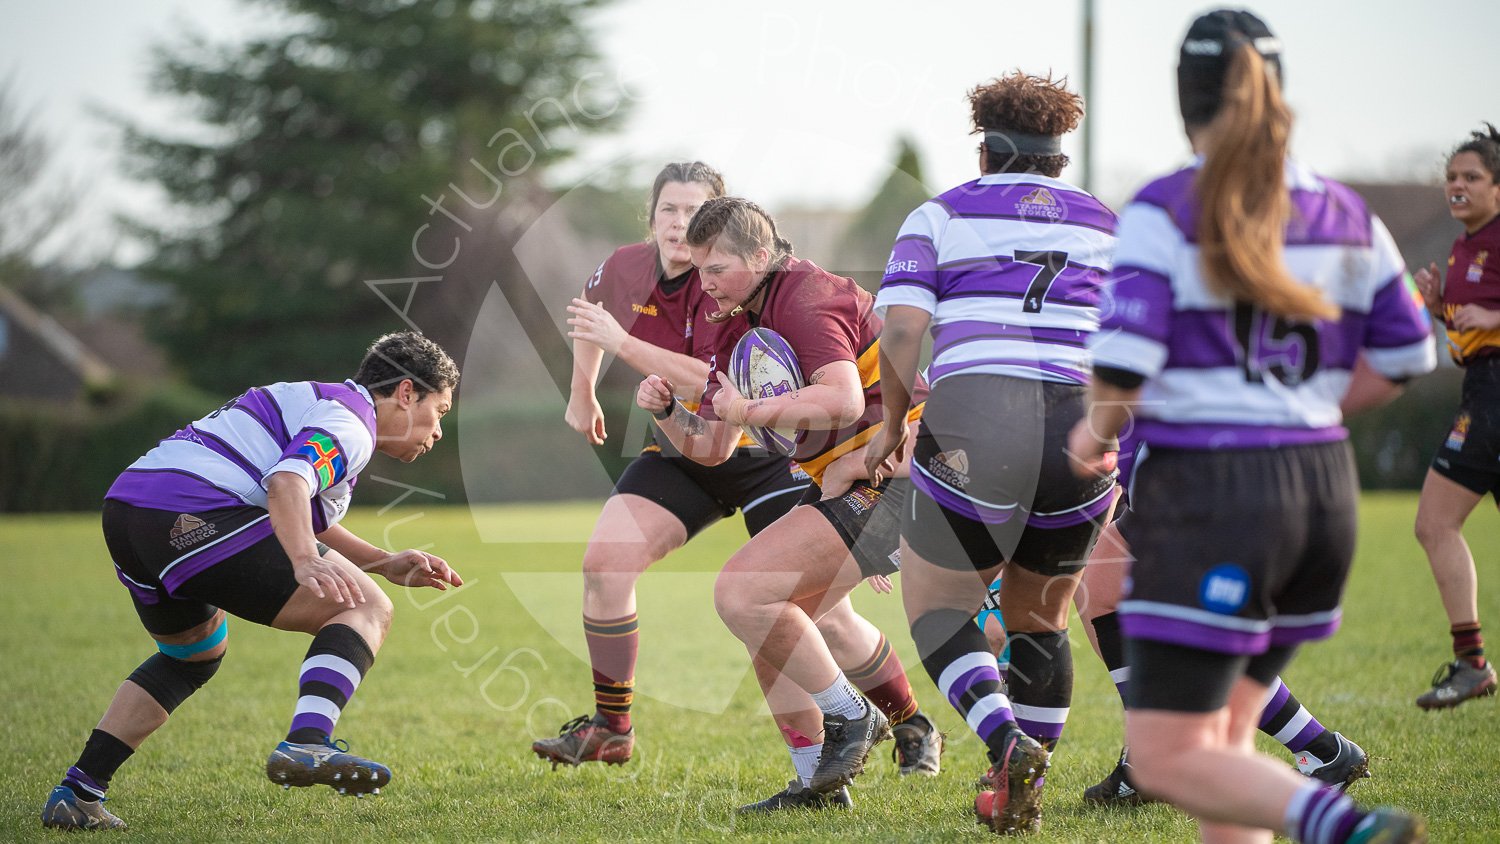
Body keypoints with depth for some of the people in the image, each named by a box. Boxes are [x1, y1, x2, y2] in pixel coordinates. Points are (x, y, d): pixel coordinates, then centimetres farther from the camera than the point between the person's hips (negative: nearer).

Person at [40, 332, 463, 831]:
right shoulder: (349, 425, -1)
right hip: (193, 518, -10)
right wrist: (305, 563, -35)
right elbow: (286, 483, -21)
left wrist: (386, 564, 34)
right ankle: (306, 745, -28)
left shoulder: (323, 404, 30)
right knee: (365, 610, -7)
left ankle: (77, 794, 27)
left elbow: (304, 521, 42)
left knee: (195, 656, 33)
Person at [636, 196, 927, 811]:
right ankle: (818, 780, 14)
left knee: (741, 592, -18)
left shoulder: (806, 298, -14)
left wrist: (751, 410, -24)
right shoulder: (743, 326, 17)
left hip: (889, 478, -10)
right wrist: (665, 412, 0)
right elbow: (711, 447, 19)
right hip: (843, 483, 10)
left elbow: (842, 399, -31)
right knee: (764, 624, 9)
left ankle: (850, 717, -4)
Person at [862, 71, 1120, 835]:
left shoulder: (940, 215, 12)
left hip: (972, 425, -3)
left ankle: (1008, 741, -11)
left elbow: (900, 333, -2)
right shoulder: (1107, 226, 20)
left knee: (936, 603, 13)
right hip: (1084, 436, 3)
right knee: (1038, 614, 23)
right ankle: (1024, 794, 21)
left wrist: (892, 426, 13)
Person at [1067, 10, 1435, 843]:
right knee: (1222, 738, 19)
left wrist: (1097, 433, 3)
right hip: (1324, 487, 6)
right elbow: (1407, 355, 11)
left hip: (1205, 497, -6)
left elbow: (1124, 362, -17)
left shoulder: (1164, 210, -9)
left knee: (1167, 761, -3)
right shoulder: (1344, 213, 6)